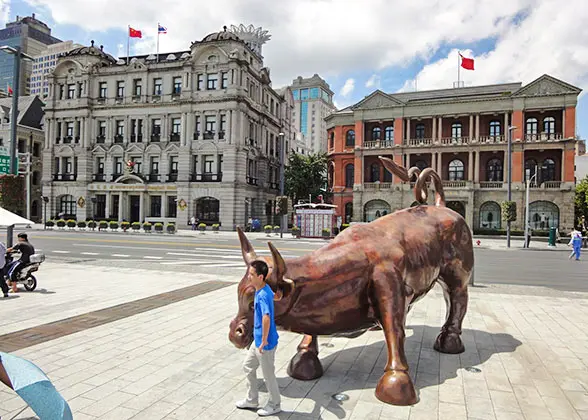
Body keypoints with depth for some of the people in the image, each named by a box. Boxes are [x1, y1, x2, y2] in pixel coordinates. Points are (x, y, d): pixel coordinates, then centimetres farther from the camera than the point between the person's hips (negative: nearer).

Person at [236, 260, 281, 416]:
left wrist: (264, 341, -32)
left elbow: (266, 318, -41)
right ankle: (252, 400, 39)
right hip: (257, 340, 10)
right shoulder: (264, 290, 0)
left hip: (265, 343, -10)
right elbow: (273, 296, 22)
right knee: (248, 366, 22)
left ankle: (274, 405, 31)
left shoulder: (263, 296, -29)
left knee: (268, 374, 10)